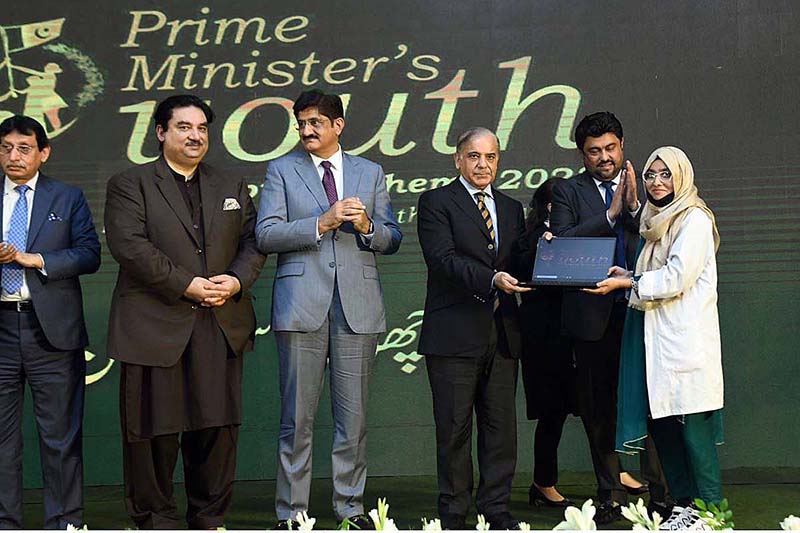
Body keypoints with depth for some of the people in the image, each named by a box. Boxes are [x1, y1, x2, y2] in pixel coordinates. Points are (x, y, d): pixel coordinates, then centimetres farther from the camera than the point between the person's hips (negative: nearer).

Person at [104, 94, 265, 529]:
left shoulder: (232, 188, 19)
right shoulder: (129, 184, 3)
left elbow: (252, 243, 14)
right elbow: (129, 245, -10)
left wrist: (237, 281, -7)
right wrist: (186, 285, -15)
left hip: (222, 326, 4)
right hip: (155, 326, -4)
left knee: (218, 424, 6)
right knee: (153, 429, 1)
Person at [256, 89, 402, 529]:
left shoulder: (371, 173, 15)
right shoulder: (282, 170, 9)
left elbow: (392, 240, 13)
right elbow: (266, 235, -3)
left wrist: (367, 225, -8)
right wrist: (322, 222, -13)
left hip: (358, 306, 2)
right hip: (301, 306, -2)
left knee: (354, 417, 4)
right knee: (297, 418, 1)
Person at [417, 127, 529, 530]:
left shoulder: (510, 208, 18)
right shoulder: (436, 202, 0)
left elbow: (518, 266, 18)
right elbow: (444, 259, -14)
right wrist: (491, 279, -25)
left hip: (501, 333, 5)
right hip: (455, 332, -5)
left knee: (501, 425, 7)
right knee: (454, 426, 2)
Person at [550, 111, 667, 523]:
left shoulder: (644, 187, 10)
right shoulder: (568, 192, 6)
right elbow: (561, 245, -9)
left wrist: (635, 206, -13)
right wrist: (611, 213, -13)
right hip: (593, 316, 0)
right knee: (598, 412, 6)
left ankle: (661, 494, 8)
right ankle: (611, 497, 16)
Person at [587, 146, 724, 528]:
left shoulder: (695, 220, -7)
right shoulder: (656, 221, 20)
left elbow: (676, 277, -15)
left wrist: (628, 283, -10)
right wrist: (626, 276, 8)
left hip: (685, 339, -9)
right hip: (657, 339, 9)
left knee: (693, 427, -7)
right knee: (660, 424, 8)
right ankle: (684, 506, 16)